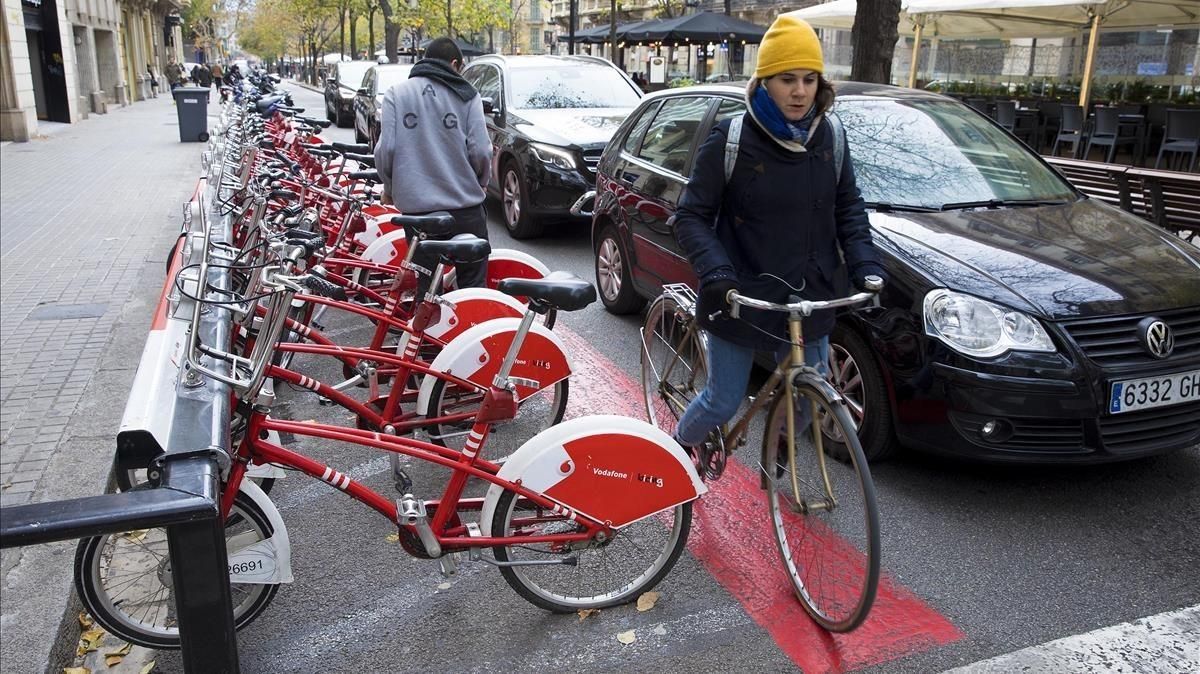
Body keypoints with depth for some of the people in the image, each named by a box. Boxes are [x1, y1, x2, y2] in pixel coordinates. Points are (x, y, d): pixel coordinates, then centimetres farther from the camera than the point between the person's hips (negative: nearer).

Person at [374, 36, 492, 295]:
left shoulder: (396, 93, 6)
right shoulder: (466, 94, 3)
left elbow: (385, 149, -3)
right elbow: (480, 150, -5)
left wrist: (390, 187, 14)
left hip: (416, 206, 1)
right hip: (464, 205, -1)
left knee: (426, 287, 10)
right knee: (473, 284, 7)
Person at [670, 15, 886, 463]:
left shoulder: (830, 138, 0)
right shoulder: (730, 140, -12)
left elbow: (848, 208, 10)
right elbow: (691, 217, -10)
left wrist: (866, 266, -5)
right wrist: (717, 274, -25)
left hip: (810, 302, 4)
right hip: (740, 300, -4)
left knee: (808, 402, 12)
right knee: (723, 402, 6)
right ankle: (678, 447, 38)